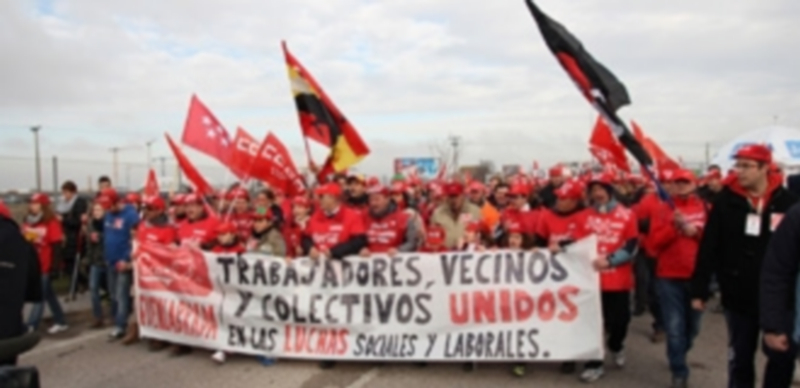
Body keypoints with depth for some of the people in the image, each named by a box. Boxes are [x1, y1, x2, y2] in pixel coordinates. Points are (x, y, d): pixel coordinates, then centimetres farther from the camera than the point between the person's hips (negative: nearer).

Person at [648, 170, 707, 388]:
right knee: (675, 327, -3)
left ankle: (678, 358, 39)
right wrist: (675, 226, -18)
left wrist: (696, 231, -15)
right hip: (669, 276, -2)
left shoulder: (704, 208, 5)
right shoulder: (664, 209, 1)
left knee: (692, 325, 14)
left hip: (697, 276, 2)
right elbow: (656, 242, -6)